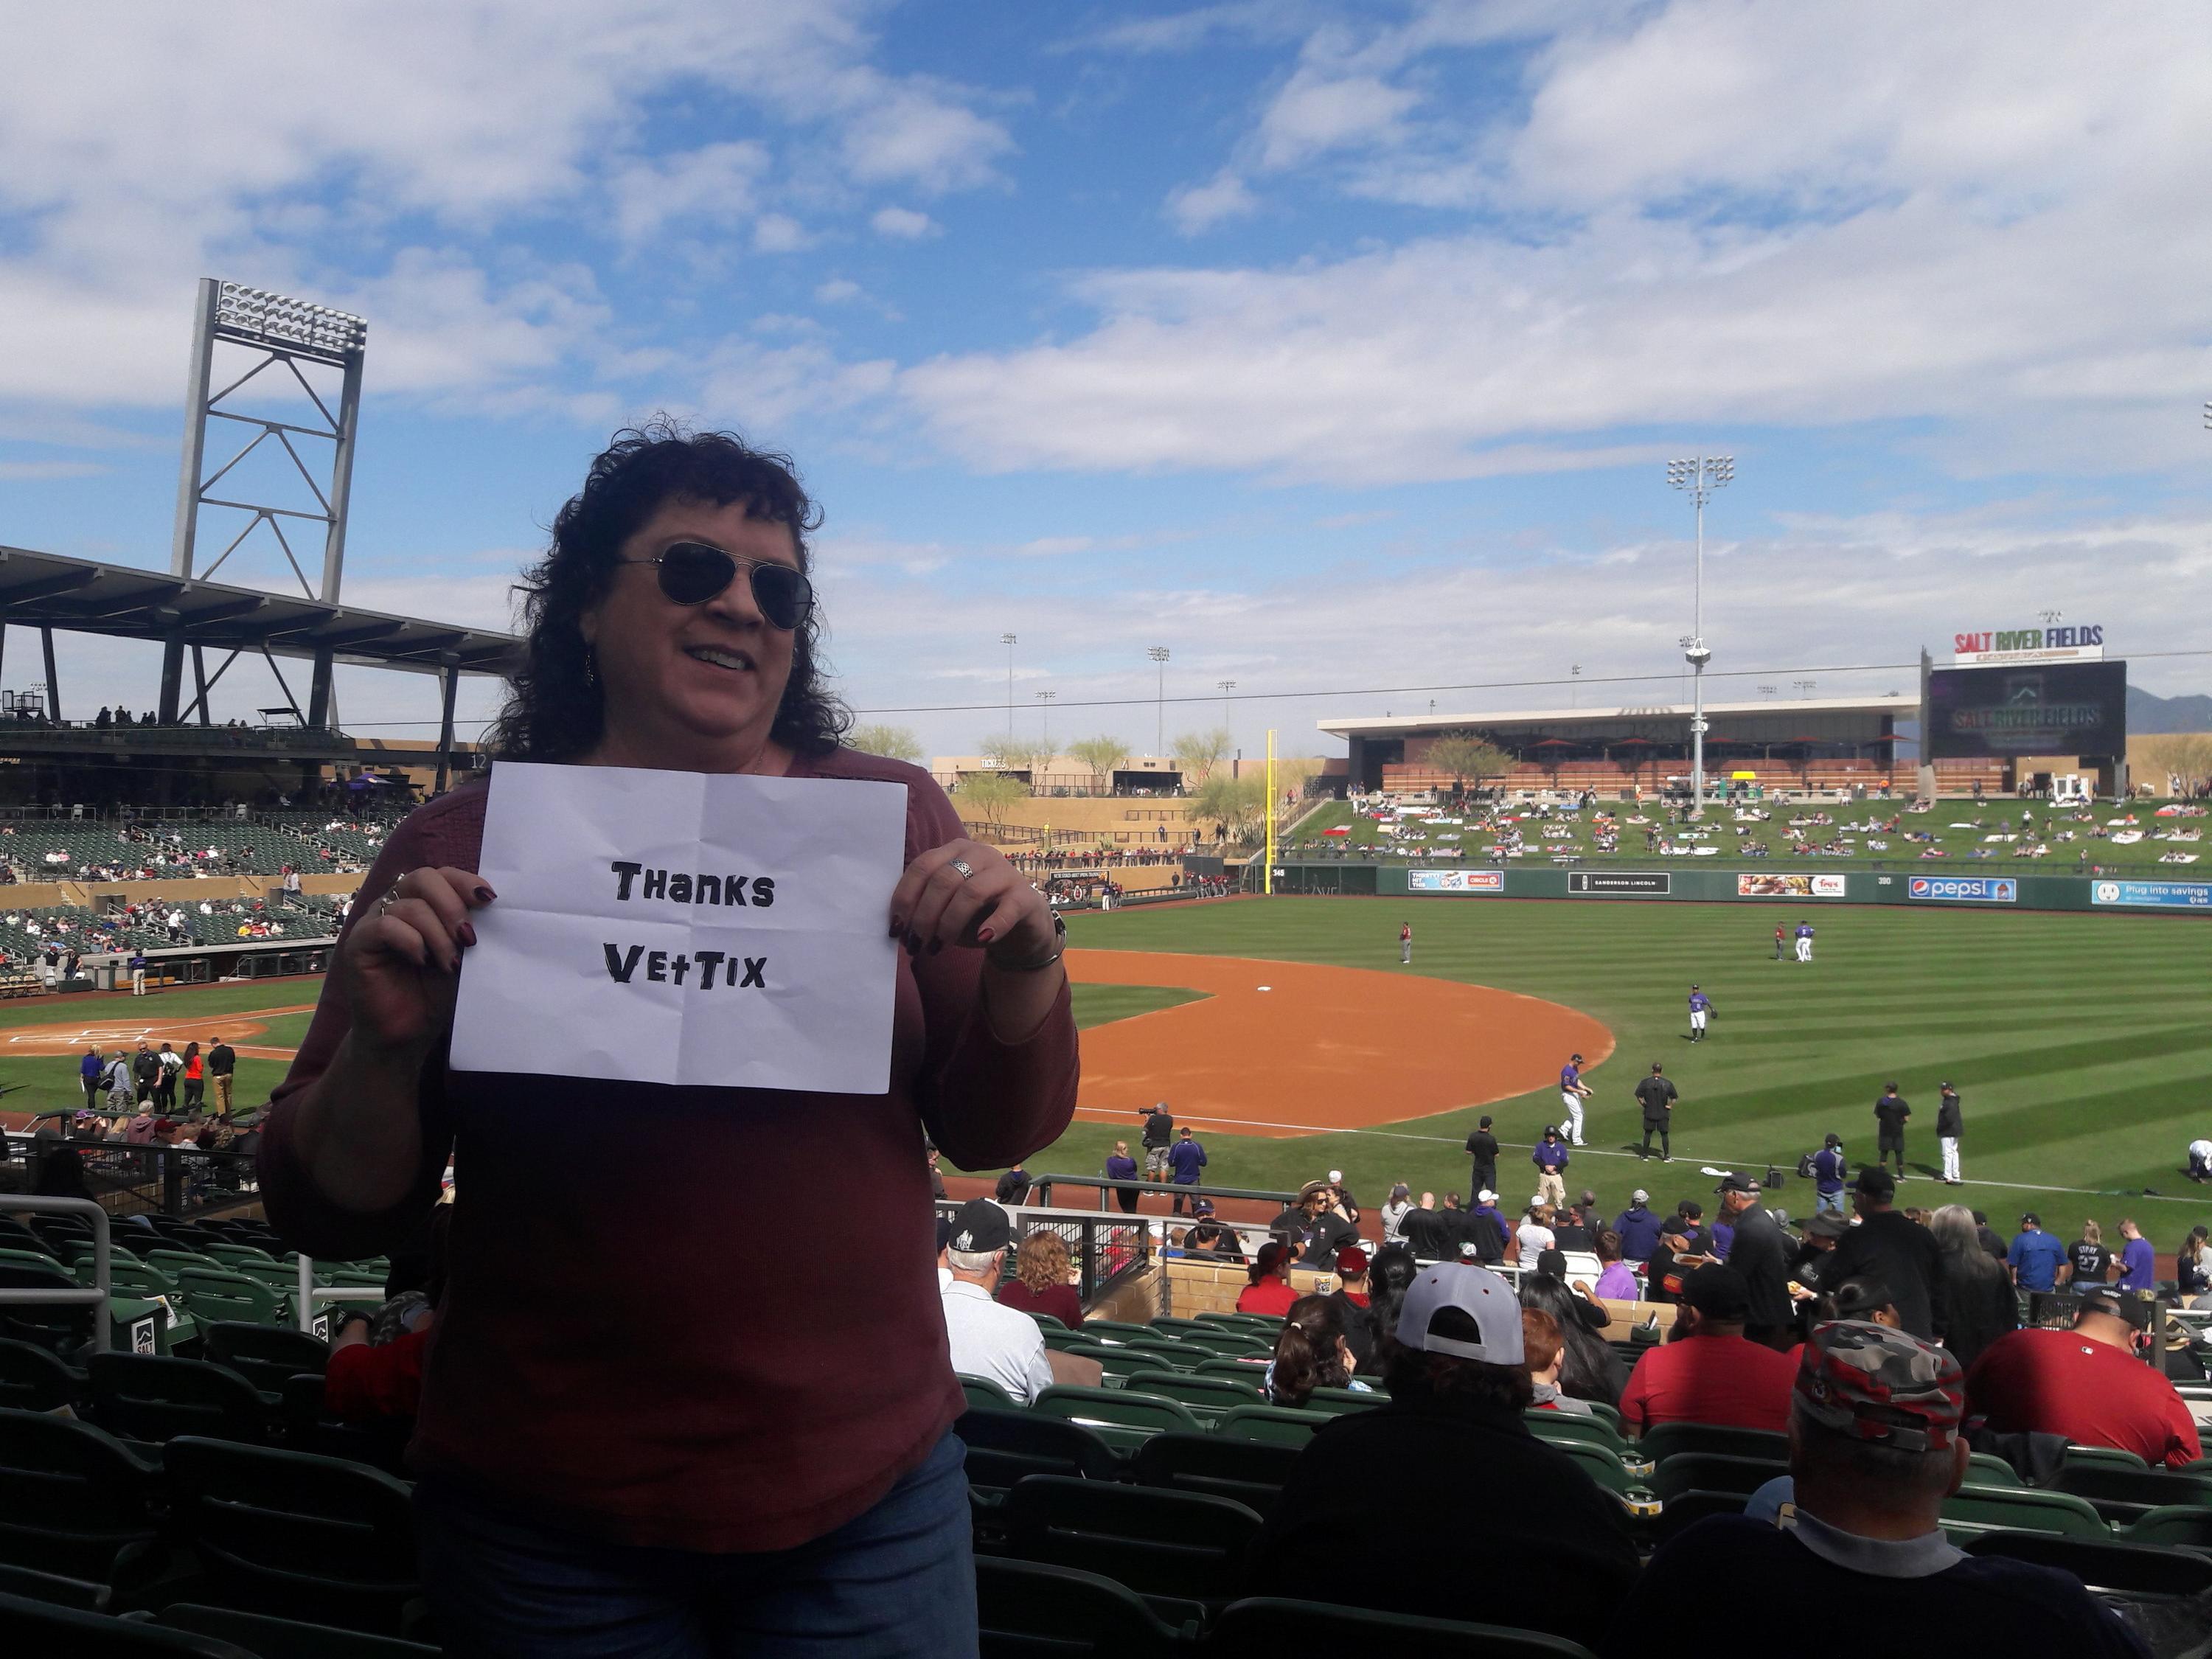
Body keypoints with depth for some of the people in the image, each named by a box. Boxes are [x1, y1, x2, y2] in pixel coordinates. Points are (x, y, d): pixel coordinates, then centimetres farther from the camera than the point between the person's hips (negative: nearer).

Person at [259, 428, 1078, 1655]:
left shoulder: (890, 814, -2)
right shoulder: (458, 849, -4)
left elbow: (995, 1134, 1)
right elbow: (328, 1216, -1)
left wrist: (1024, 969, -18)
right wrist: (387, 1048, -20)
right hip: (548, 1530, 0)